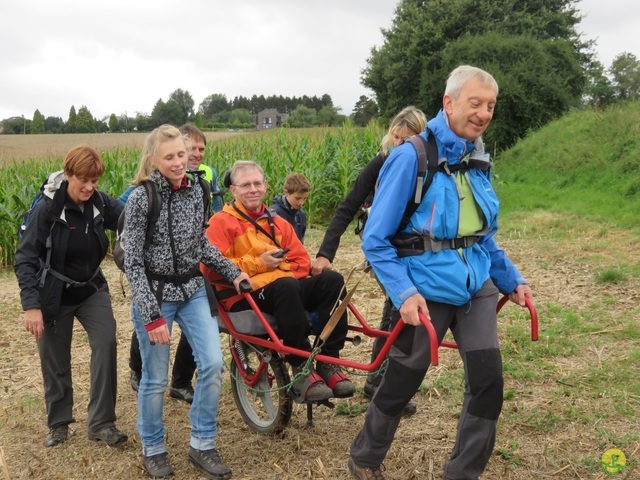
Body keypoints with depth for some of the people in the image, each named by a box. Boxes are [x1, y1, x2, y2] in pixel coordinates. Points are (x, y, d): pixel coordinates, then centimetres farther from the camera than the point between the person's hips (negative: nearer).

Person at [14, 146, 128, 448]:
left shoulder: (100, 203, -9)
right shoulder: (47, 209, -19)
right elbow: (25, 259, -17)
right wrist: (31, 305, -24)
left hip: (92, 290, 3)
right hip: (55, 296, -2)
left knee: (106, 344, -17)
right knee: (55, 361, 7)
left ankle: (101, 423, -6)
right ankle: (58, 423, 29)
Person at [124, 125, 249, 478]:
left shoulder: (195, 190, 1)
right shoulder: (141, 197, -14)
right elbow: (132, 261, -15)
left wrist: (232, 272, 10)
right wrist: (152, 314, -19)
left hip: (192, 290, 5)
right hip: (155, 294, -5)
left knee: (213, 364, -3)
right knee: (156, 379, 5)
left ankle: (202, 446, 14)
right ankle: (152, 449, 27)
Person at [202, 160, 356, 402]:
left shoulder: (277, 222, 21)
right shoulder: (222, 222, 4)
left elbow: (302, 261, 15)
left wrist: (279, 266, -7)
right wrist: (258, 263, -12)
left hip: (286, 286, 6)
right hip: (245, 296, -6)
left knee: (332, 279, -20)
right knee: (286, 286, -37)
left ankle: (329, 362, -20)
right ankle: (302, 368, -28)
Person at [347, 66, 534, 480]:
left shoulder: (478, 161, 6)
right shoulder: (411, 157, -14)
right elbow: (376, 240, -13)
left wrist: (511, 279, 11)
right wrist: (404, 292, -23)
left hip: (476, 285, 6)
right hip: (427, 290, -5)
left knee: (488, 382, -2)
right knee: (402, 382, 9)